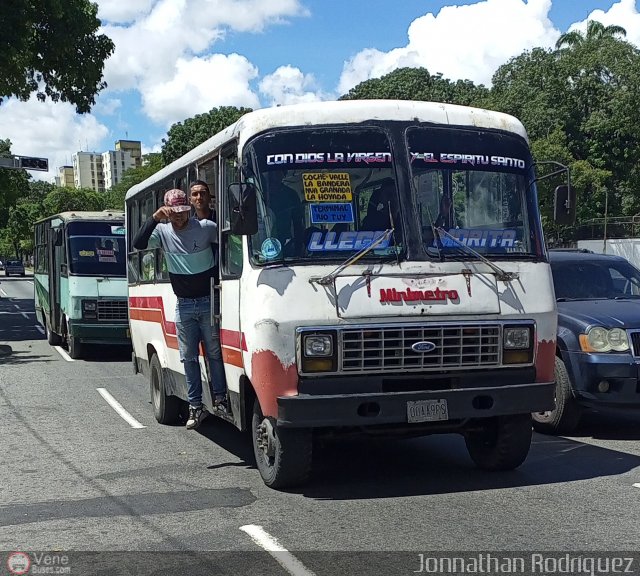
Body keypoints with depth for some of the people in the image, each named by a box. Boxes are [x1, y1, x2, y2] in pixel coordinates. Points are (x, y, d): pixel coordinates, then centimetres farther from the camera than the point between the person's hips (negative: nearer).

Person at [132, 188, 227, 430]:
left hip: (209, 301, -2)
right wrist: (154, 218, -23)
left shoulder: (206, 228, -7)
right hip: (184, 305, 3)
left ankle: (220, 398, 14)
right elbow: (138, 244, -14)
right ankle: (195, 407, 12)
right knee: (188, 357, 6)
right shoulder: (162, 232, 0)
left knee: (215, 353, 3)